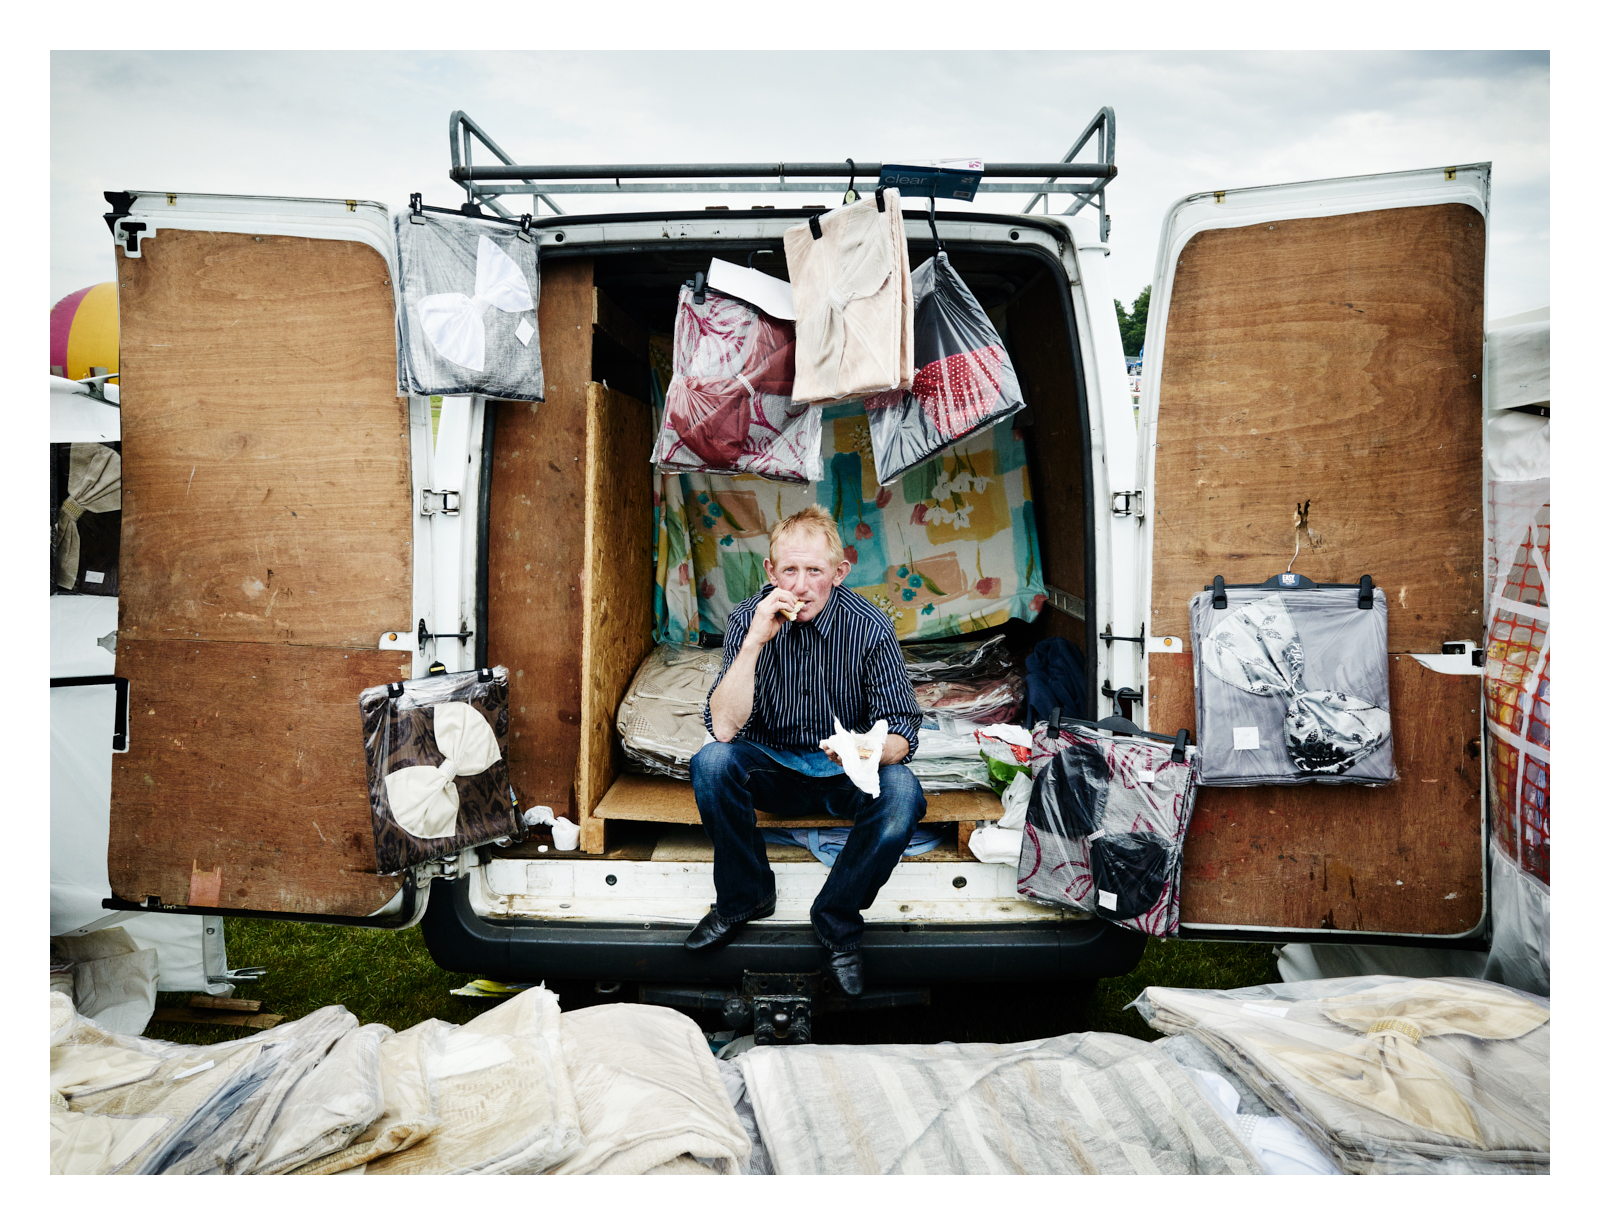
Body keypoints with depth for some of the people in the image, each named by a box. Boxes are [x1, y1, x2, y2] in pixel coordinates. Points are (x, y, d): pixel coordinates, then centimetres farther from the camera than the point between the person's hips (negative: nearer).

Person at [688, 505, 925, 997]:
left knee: (902, 792, -31)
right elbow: (724, 728, -23)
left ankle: (837, 921, -9)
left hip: (846, 772, 0)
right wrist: (755, 640, -32)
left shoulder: (869, 626, -16)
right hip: (772, 767, 1)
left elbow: (901, 732, -13)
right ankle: (744, 897, -5)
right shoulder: (748, 619, -13)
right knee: (711, 762, -29)